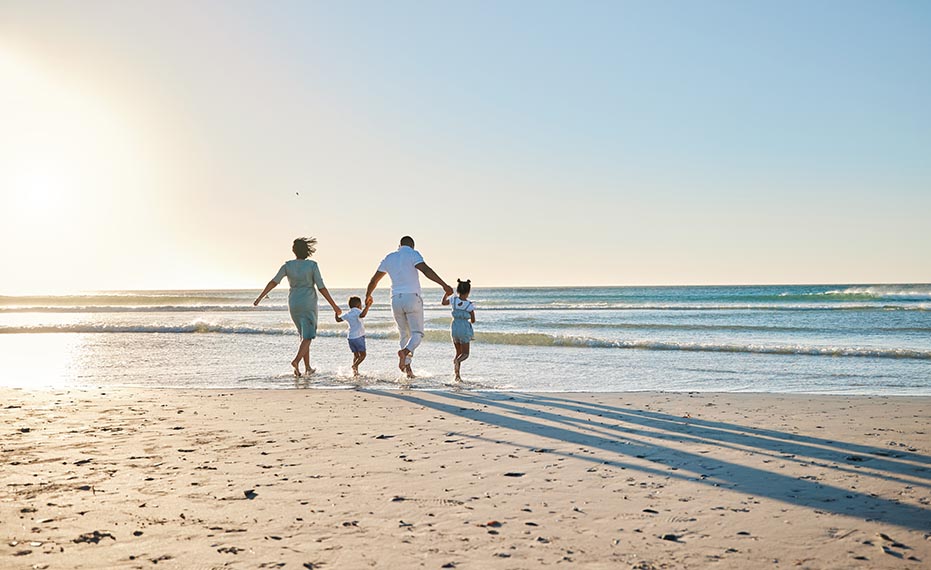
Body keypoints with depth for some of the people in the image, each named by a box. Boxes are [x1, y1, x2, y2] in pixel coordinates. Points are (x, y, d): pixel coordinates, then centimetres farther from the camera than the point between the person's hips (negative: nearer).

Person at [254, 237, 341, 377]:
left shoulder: (288, 265, -1)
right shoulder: (312, 265, -10)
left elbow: (273, 282, -7)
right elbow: (321, 288, -12)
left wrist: (260, 297, -4)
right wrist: (334, 305, -6)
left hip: (293, 305, 4)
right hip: (308, 305, -4)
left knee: (305, 335, 18)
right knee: (307, 337, -3)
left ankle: (307, 367, 17)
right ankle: (296, 361, -28)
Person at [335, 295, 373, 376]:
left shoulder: (347, 313, 12)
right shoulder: (357, 311, -8)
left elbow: (338, 319, 20)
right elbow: (362, 315, -30)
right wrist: (367, 306, -32)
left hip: (350, 337, 7)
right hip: (358, 336, -7)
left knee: (356, 355, 15)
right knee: (363, 354, -1)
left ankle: (355, 371, 5)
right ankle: (355, 365, -24)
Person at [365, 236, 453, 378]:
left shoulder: (389, 258, 16)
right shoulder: (413, 254, 0)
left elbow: (374, 279, 23)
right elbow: (426, 270, -18)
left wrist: (368, 295, 40)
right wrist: (444, 285, -23)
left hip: (396, 299, 5)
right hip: (412, 297, -5)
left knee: (405, 335, 13)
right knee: (417, 333, 0)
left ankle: (408, 368, 4)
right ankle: (405, 351, -30)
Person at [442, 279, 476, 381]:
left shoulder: (453, 300, -4)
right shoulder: (470, 305, -10)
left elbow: (443, 302, 17)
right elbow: (473, 320, -2)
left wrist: (447, 293, 31)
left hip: (454, 328, 4)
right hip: (465, 329, -4)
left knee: (458, 352, 16)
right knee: (465, 353, 4)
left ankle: (457, 375, 6)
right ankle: (457, 361, -31)